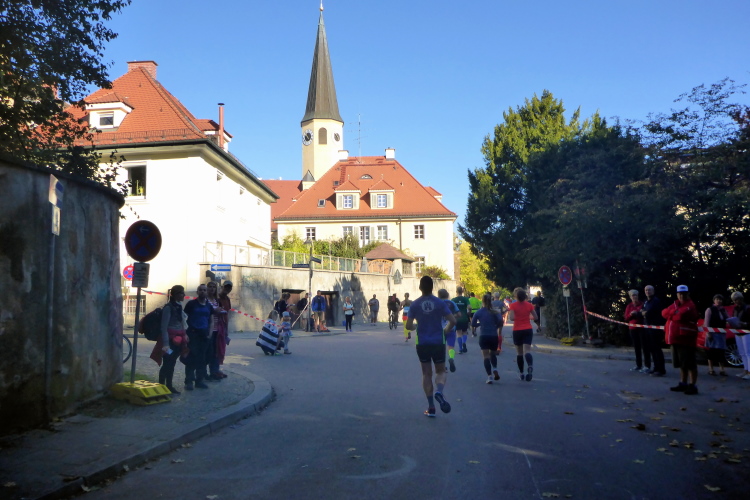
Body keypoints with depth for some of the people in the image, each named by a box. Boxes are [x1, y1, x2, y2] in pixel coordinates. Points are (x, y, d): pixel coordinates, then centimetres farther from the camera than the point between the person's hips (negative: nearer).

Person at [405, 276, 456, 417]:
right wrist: (446, 330, 11)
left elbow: (408, 325, -4)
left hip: (422, 344, 1)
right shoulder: (440, 303, -4)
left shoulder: (415, 304, -4)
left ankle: (431, 407, 8)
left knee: (426, 374, 11)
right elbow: (453, 321, -8)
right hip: (438, 343, 0)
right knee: (441, 371, 13)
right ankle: (439, 392, -20)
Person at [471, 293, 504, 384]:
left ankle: (490, 376, -10)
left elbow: (473, 324, -1)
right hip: (494, 336, 1)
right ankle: (495, 369, -4)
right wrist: (499, 329, 2)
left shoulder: (478, 312, -1)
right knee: (493, 354, 21)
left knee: (486, 356, -1)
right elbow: (500, 321, -16)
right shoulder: (495, 312, -1)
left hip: (483, 336, -1)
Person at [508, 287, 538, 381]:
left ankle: (522, 374, 16)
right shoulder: (529, 305, 2)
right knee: (527, 350, -8)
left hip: (517, 331, -1)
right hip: (528, 330, 1)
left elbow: (512, 318, -16)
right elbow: (535, 317, 5)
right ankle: (530, 366, -37)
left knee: (519, 353, 10)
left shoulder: (513, 305, -7)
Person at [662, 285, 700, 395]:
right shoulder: (675, 304, 17)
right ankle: (683, 384, 27)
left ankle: (693, 386, -1)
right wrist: (674, 312, -9)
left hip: (686, 339, -9)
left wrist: (671, 315, -4)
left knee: (690, 364, -5)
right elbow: (664, 312, 8)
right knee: (682, 364, 17)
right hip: (675, 339, 9)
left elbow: (681, 315, -23)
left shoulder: (690, 306, -9)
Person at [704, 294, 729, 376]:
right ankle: (711, 369, 6)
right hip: (713, 333, -5)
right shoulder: (710, 310, -3)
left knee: (721, 351, 5)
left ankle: (721, 369, 10)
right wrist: (708, 333, -15)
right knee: (712, 351, -1)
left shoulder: (723, 310, 15)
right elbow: (706, 322, -8)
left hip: (721, 333, 5)